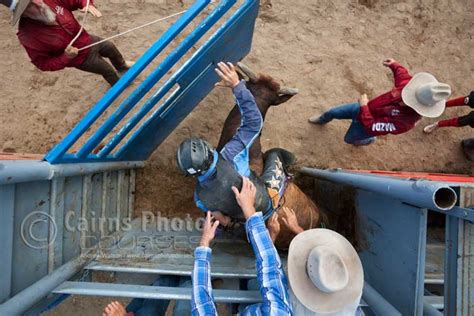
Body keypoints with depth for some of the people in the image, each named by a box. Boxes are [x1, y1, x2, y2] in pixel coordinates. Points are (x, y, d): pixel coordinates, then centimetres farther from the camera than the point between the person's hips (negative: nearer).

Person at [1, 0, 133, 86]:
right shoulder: (29, 36, -35)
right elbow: (44, 64, -23)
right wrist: (66, 57, -37)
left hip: (89, 41, 5)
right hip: (83, 58, -5)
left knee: (111, 49, 30)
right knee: (108, 71, 18)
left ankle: (122, 65, 67)